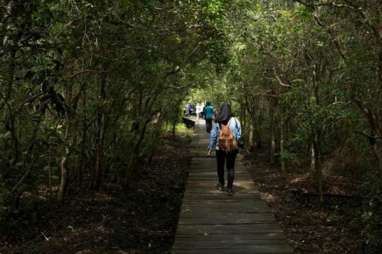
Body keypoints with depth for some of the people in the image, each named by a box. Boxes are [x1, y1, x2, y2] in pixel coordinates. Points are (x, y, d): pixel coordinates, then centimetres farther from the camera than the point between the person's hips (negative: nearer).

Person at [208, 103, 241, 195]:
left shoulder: (217, 122, -8)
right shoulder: (235, 120, -7)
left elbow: (213, 135, -5)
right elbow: (239, 134, -4)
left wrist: (210, 148, 2)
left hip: (220, 147, 0)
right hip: (232, 148, 0)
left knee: (220, 166, 17)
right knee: (230, 167, 8)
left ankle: (221, 185, 31)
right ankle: (230, 187, 2)